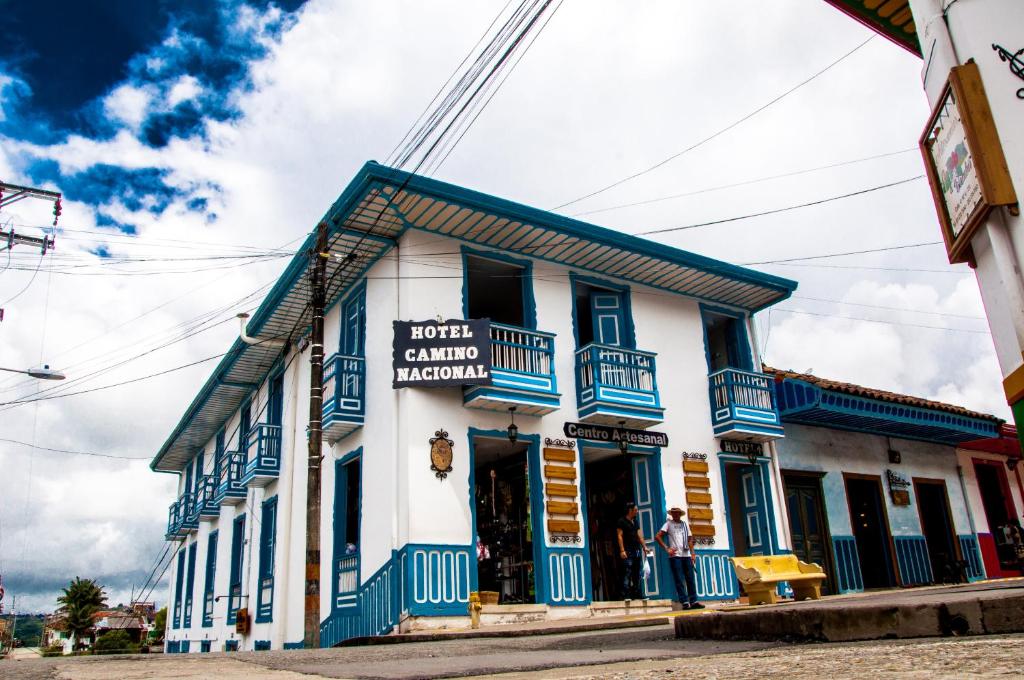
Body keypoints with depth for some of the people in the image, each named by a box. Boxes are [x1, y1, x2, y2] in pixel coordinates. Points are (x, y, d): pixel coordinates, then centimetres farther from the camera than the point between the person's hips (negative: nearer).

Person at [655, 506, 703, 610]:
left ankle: (693, 601, 8)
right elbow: (657, 536, -2)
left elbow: (690, 540, 17)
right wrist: (667, 548, -8)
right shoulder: (668, 524, 5)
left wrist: (692, 553, 7)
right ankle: (684, 602, -3)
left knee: (690, 579, 4)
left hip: (686, 555, 4)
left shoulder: (685, 524, 18)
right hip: (675, 555, -4)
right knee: (679, 580, -4)